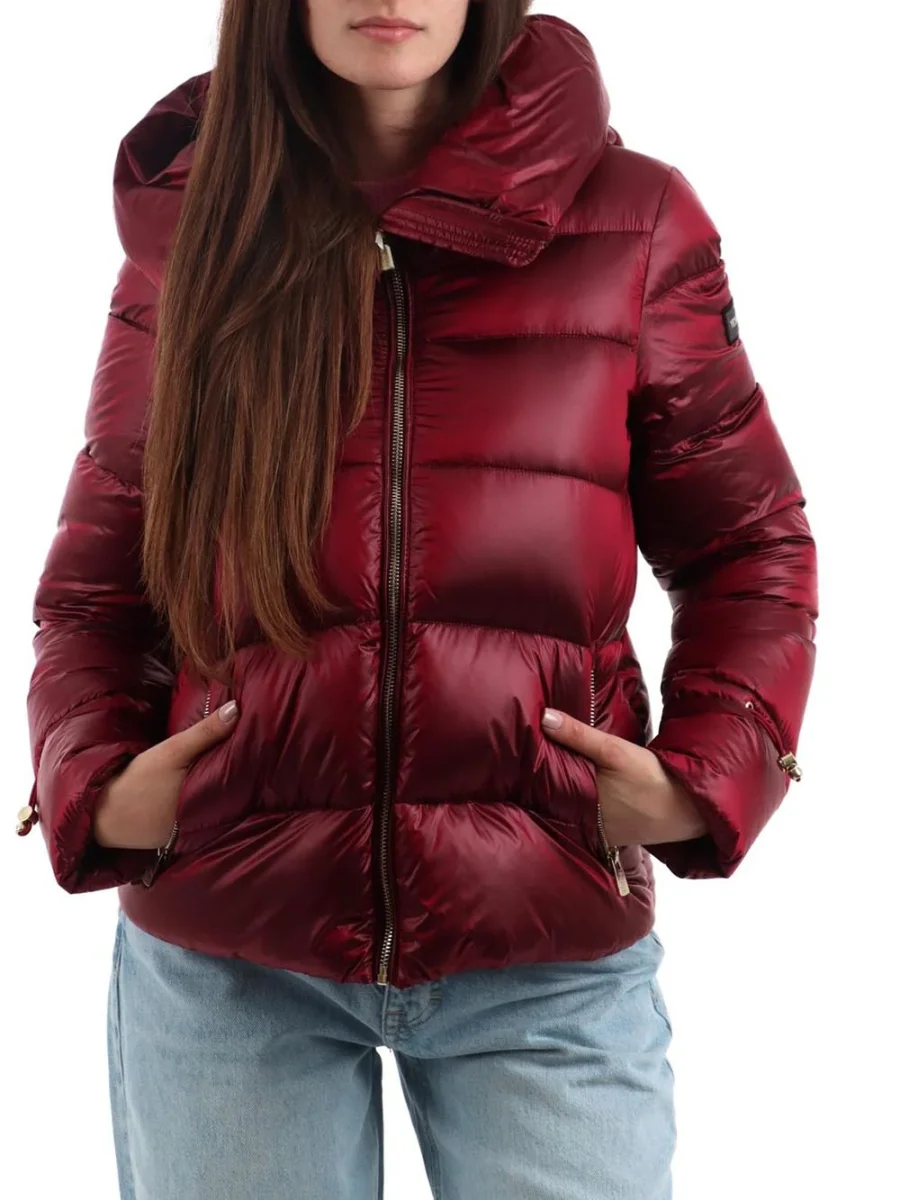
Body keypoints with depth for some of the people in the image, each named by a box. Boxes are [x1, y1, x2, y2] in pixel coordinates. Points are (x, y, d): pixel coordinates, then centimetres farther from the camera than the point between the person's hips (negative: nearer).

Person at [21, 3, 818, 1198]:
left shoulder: (628, 220, -1)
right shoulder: (188, 234, 3)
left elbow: (753, 548, 6)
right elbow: (93, 582, 10)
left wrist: (704, 783, -7)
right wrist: (92, 787, -5)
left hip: (548, 964, -1)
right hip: (222, 958, 2)